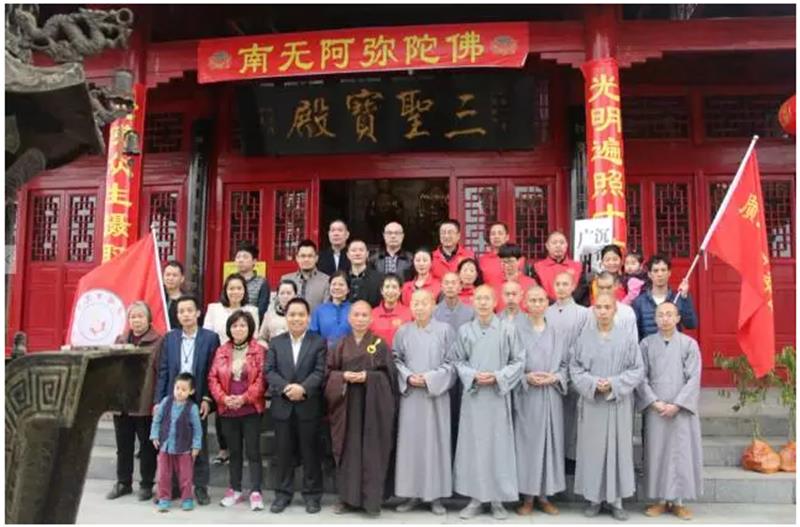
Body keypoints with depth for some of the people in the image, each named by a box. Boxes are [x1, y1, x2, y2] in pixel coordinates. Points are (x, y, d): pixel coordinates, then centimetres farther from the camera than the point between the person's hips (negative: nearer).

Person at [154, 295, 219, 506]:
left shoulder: (210, 338, -3)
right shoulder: (169, 338, 5)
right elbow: (163, 372, 5)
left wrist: (207, 399, -10)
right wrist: (158, 401, 0)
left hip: (198, 401, -2)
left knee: (199, 445, 6)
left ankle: (200, 487, 16)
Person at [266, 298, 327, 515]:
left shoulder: (319, 342, 3)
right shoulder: (276, 342, 10)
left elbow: (320, 371, -7)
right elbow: (269, 371, 0)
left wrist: (303, 388, -22)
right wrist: (286, 387, -16)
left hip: (309, 407, -2)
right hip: (282, 406, 2)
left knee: (310, 452, 6)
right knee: (283, 452, 9)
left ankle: (312, 494, 17)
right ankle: (283, 493, 21)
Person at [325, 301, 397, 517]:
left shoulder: (379, 344, 2)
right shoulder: (341, 344, 8)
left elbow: (387, 374, -2)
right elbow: (329, 371, 6)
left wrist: (368, 376, -17)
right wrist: (343, 376, -13)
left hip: (372, 404, -2)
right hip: (346, 404, 2)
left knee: (372, 451, -1)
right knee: (348, 449, 5)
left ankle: (372, 499, 8)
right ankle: (347, 497, 15)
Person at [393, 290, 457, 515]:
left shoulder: (445, 330, -2)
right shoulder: (403, 331, 5)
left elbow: (451, 362, -3)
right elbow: (396, 360, 7)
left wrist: (430, 378, -12)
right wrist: (408, 377, -9)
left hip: (436, 393, -2)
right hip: (410, 393, 2)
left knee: (436, 441, 2)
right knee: (410, 441, 4)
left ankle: (436, 494, 12)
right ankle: (413, 493, 14)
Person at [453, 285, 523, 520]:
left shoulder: (508, 329, -3)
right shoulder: (464, 330, 4)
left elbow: (518, 362, -1)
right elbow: (459, 362, 7)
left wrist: (497, 377, -14)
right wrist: (473, 376, -11)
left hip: (498, 396, -2)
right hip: (472, 395, 2)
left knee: (499, 445, 4)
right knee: (473, 445, 6)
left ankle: (498, 499, 16)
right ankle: (475, 498, 17)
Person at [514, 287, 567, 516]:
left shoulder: (556, 331, 7)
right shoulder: (517, 329, -4)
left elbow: (566, 362, 9)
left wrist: (554, 378, -8)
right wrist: (526, 377, -16)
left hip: (551, 396, 3)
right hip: (526, 396, -3)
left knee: (550, 442, 7)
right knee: (527, 443, 1)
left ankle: (544, 495, 19)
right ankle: (527, 496, 12)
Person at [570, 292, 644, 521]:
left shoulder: (627, 338, -3)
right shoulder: (584, 336, 0)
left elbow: (638, 370, -2)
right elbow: (575, 368, 2)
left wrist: (614, 383, -13)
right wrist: (593, 383, -14)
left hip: (619, 403, 0)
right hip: (591, 403, 1)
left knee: (618, 449, 5)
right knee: (592, 450, 5)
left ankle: (616, 499, 17)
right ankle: (594, 498, 18)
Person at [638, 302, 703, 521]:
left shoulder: (689, 343, 0)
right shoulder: (646, 344, 3)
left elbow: (694, 378, -4)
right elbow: (641, 376, 1)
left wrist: (676, 404, -11)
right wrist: (654, 402, -10)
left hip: (681, 409, -1)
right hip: (655, 410, 1)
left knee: (681, 453, 3)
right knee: (656, 453, 4)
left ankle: (678, 501, 13)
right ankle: (660, 500, 14)